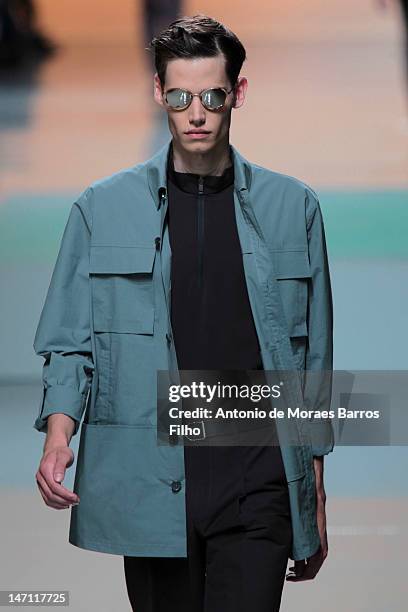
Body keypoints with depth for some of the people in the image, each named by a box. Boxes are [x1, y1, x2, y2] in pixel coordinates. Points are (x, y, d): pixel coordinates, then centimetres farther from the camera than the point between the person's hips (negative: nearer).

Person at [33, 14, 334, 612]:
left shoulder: (293, 208, 8)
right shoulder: (102, 208, 6)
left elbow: (314, 358, 11)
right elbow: (68, 343, 7)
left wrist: (316, 496, 11)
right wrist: (59, 434, -13)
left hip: (258, 487, 0)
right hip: (147, 489, 1)